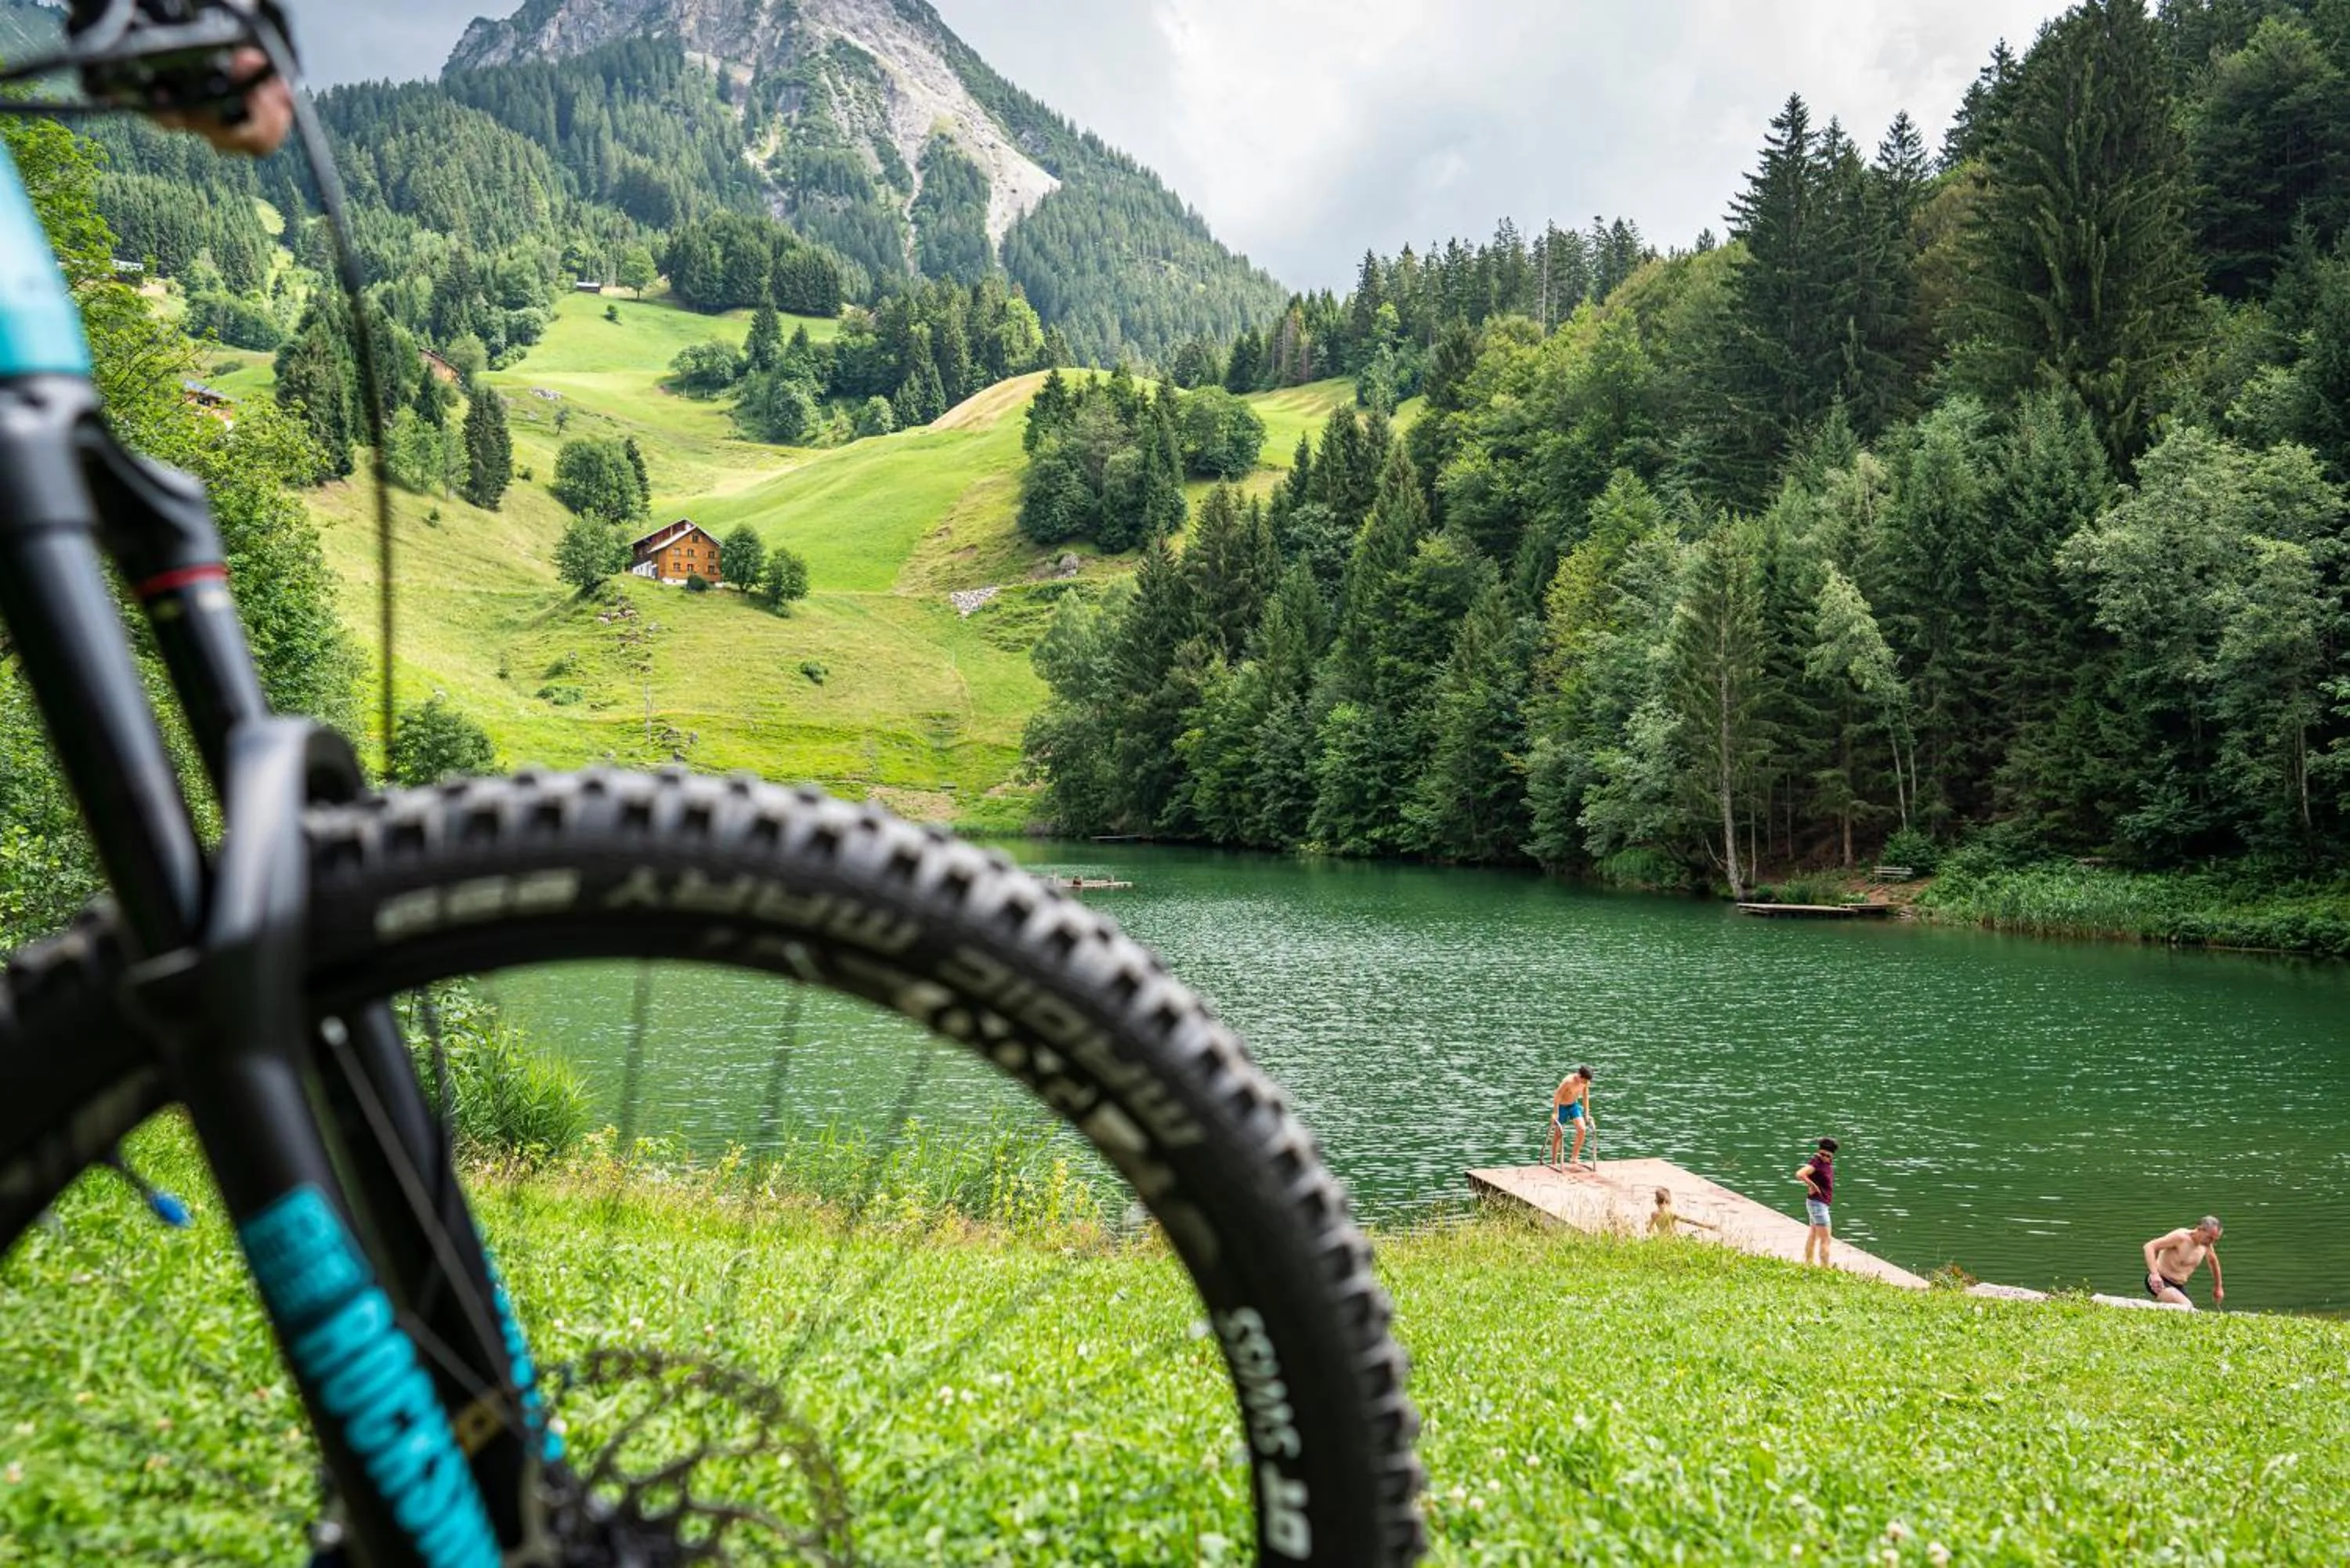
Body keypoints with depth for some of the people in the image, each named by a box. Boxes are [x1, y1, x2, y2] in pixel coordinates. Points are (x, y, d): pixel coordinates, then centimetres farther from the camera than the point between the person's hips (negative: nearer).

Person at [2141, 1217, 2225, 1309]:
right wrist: (2155, 1274, -37)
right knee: (2187, 1308, -28)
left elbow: (2214, 1262, 26)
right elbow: (2149, 1247, -26)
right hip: (2160, 1282, -8)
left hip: (2179, 1286, 8)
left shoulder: (2207, 1245, 2)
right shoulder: (2181, 1237, -19)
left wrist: (2218, 1287, 33)